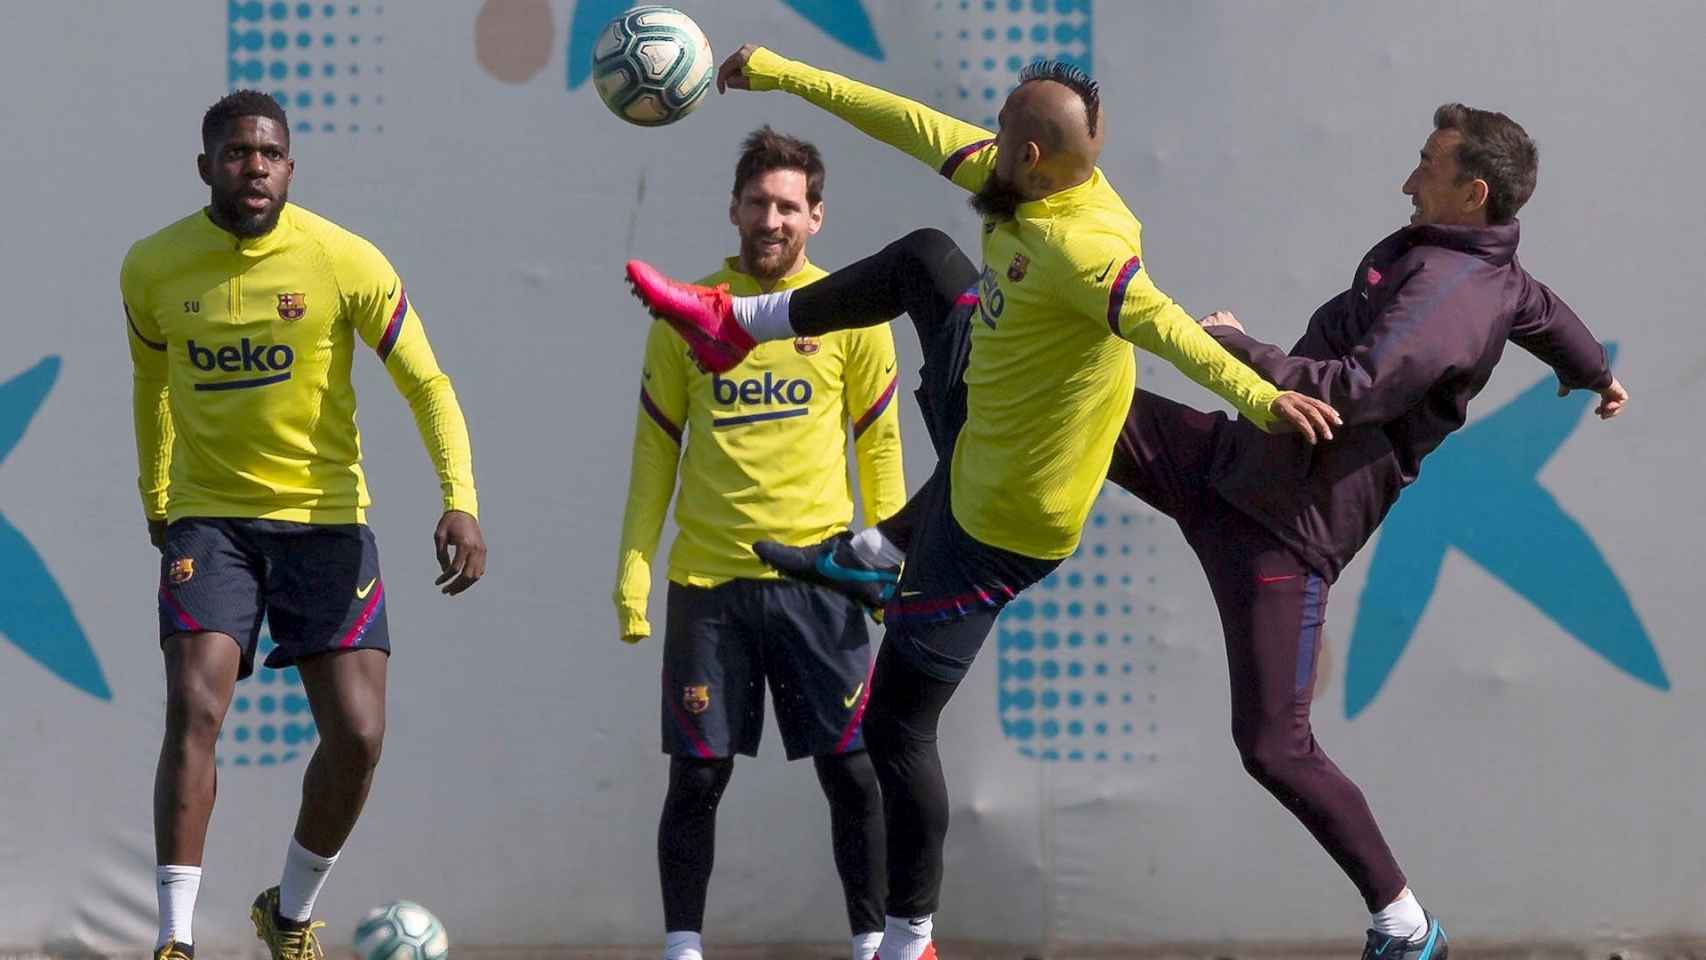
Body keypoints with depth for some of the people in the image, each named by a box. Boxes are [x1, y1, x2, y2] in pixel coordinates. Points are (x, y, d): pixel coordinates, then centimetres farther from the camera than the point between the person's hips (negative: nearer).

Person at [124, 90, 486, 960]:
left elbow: (427, 384, -9)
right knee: (194, 713, -18)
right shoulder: (153, 268, -4)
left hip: (325, 516, 0)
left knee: (358, 735, -6)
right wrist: (154, 498, 21)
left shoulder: (347, 262, -11)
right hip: (208, 519, 0)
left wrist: (460, 502, -22)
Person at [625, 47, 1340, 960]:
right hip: (983, 428, 10)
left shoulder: (1075, 247, -34)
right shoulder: (1049, 184, -6)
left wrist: (1256, 394, -63)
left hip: (997, 525, -10)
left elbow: (1159, 321, -48)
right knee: (923, 257, 27)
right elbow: (922, 130, 1)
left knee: (896, 725, 1)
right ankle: (739, 322, 47)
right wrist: (784, 75, 6)